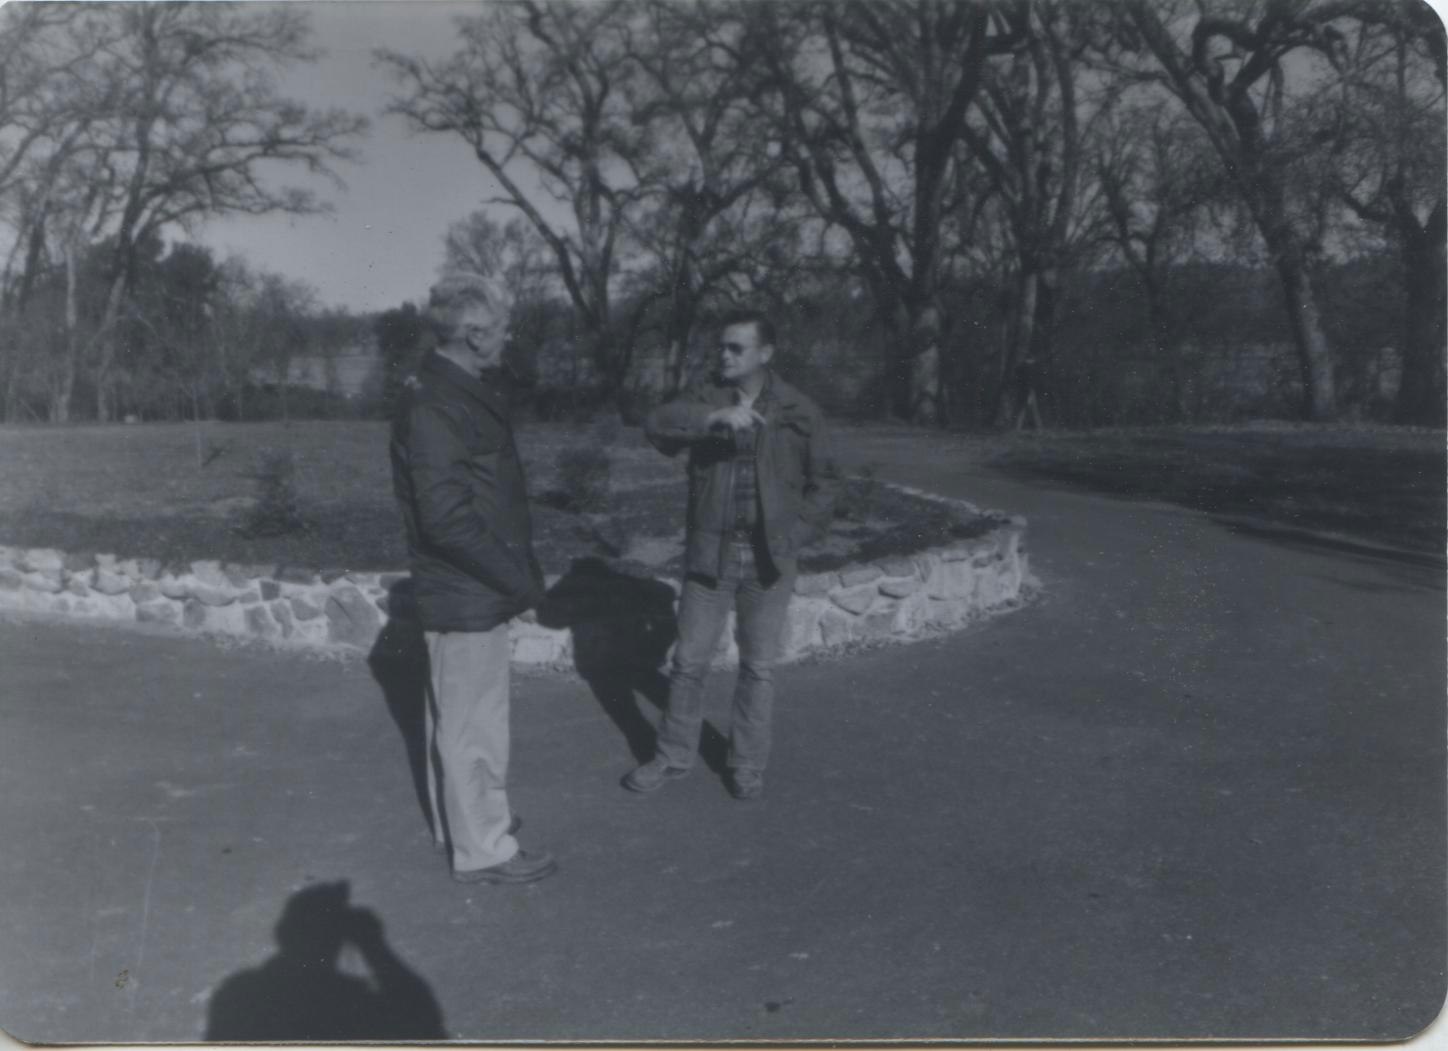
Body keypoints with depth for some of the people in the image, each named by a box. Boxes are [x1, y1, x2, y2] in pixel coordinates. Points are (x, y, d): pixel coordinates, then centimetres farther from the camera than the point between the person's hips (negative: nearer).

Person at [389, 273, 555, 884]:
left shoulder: (469, 392, 10)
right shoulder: (432, 408, -21)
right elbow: (447, 519, -25)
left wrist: (519, 568, 11)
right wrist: (518, 578, -18)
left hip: (474, 588, 10)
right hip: (466, 596, -10)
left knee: (459, 716, 22)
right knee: (473, 723, 3)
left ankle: (463, 820, 38)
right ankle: (482, 849, 17)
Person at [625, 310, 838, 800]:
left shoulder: (800, 411, -2)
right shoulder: (705, 398, -1)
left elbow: (824, 482, 6)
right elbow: (657, 424, -21)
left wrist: (794, 534, -6)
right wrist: (715, 417, -35)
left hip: (768, 559, 0)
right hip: (709, 552, 1)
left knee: (759, 667, 9)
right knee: (689, 661, 9)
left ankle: (748, 765, 25)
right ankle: (673, 756, 26)